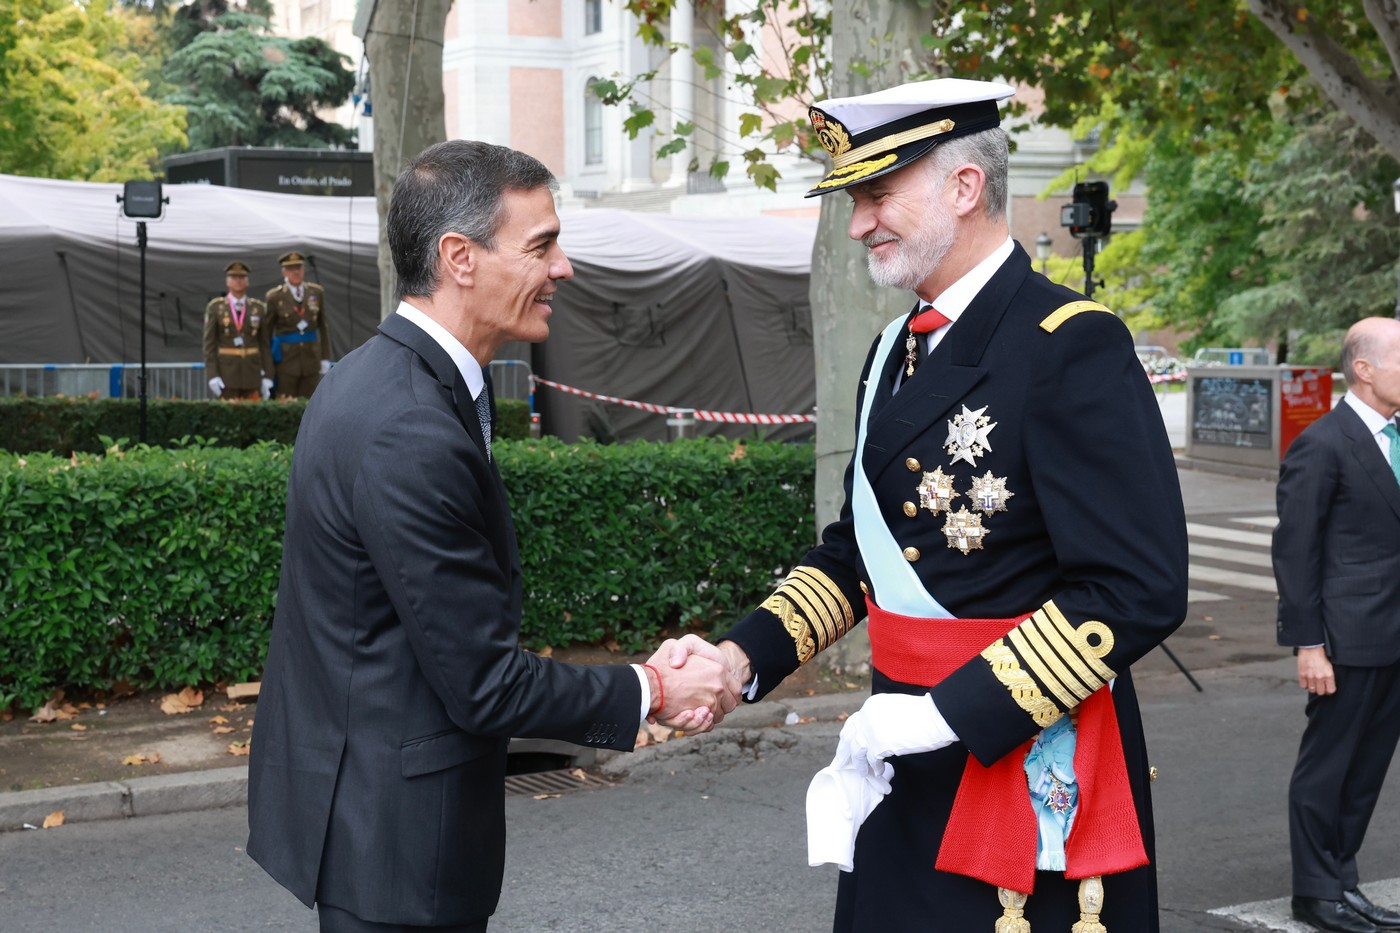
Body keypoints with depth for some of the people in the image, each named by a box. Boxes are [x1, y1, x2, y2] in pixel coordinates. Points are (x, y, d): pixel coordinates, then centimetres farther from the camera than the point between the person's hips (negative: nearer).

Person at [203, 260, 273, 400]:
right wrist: (212, 376, -10)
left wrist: (267, 377, 2)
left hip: (252, 372, 2)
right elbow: (209, 344, -1)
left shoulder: (258, 308, 7)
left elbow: (264, 344, 8)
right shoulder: (214, 307, 2)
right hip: (225, 372, -2)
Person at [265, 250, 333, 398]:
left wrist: (325, 358, 7)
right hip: (285, 358, -3)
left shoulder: (317, 292, 5)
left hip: (311, 357, 3)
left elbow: (323, 327, 11)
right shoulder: (275, 297, -3)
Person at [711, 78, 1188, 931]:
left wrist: (953, 712, -22)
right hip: (907, 772, 7)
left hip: (1035, 779, -7)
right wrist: (744, 657, 3)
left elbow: (1139, 592, -21)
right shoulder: (899, 352, 10)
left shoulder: (1072, 346, -16)